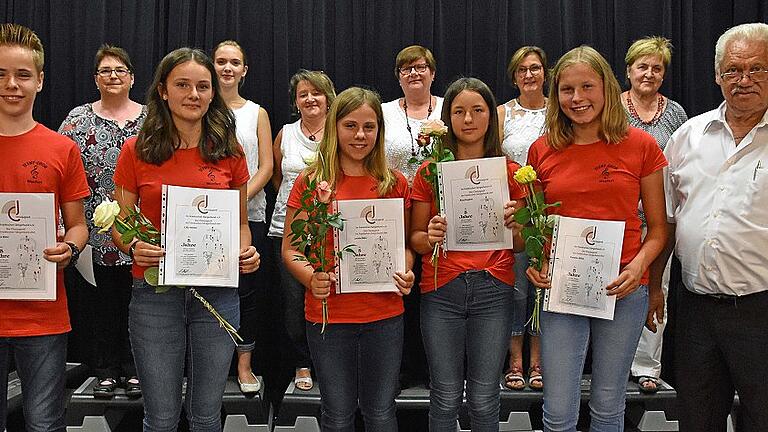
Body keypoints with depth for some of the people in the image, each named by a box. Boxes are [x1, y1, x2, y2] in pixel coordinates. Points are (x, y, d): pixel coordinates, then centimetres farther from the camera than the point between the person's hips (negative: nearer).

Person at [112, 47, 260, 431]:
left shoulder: (229, 151, 4)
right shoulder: (137, 151, -1)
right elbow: (119, 223, 5)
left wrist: (245, 252, -8)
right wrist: (134, 247, -16)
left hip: (216, 294, 2)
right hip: (155, 294, -1)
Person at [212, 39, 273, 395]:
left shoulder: (257, 113, 10)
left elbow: (265, 167, 3)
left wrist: (240, 199, -12)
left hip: (249, 213, 1)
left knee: (249, 289, 1)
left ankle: (244, 363, 13)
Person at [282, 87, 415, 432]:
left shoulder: (395, 184, 4)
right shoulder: (311, 181, -2)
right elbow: (290, 249, 0)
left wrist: (406, 273, -6)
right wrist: (311, 278, -19)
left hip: (384, 315, 2)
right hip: (328, 313, -1)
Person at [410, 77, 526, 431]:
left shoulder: (510, 172, 6)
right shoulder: (430, 172, 3)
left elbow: (522, 243, 9)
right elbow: (415, 240, 6)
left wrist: (511, 224, -12)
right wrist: (431, 237, -16)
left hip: (493, 288, 1)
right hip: (442, 291, 0)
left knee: (484, 399, 7)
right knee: (446, 398, 5)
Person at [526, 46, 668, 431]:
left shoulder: (640, 145, -1)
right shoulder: (542, 150, 3)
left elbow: (658, 227, 4)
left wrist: (638, 266, -14)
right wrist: (533, 263, -5)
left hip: (623, 290, 0)